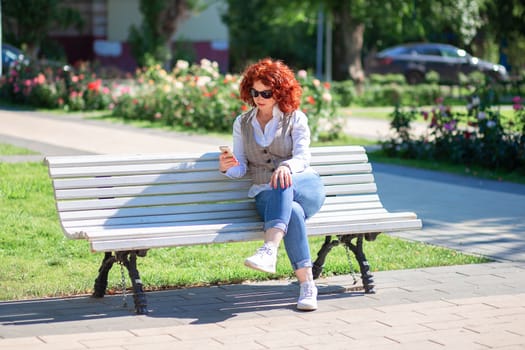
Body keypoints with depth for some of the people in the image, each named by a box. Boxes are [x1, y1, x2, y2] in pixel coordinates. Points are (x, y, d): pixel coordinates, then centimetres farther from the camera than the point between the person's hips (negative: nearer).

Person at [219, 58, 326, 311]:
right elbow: (241, 168, 9)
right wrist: (227, 168, -16)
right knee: (293, 212, -37)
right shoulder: (242, 123, 15)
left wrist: (286, 167, -32)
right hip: (265, 195, 1)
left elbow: (302, 157, -8)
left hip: (306, 187, -1)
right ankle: (306, 284, -41)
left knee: (283, 183, -39)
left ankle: (269, 251, -56)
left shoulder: (295, 118, 7)